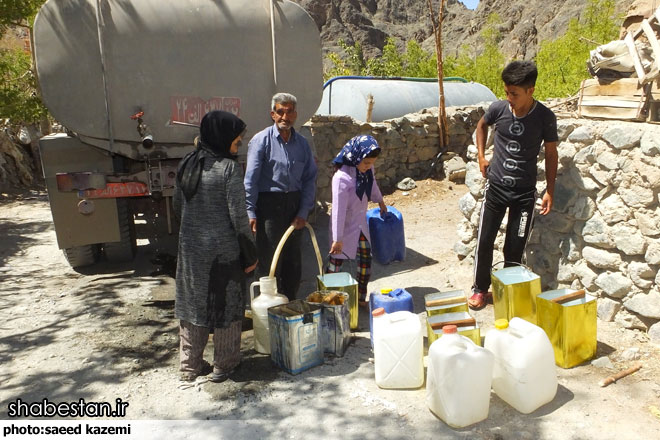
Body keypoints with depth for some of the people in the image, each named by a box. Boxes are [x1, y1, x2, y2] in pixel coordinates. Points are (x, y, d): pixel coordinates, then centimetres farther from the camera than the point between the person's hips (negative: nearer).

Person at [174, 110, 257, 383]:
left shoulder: (186, 165, 3)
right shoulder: (229, 168, -16)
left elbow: (178, 206, 11)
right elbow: (238, 216, -17)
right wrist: (250, 253, -8)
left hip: (190, 248, 6)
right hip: (223, 249, -5)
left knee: (192, 302, 16)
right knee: (226, 304, 11)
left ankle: (190, 366, 28)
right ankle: (224, 365, 25)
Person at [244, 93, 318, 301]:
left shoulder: (302, 143, 9)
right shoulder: (262, 140, -5)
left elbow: (310, 179, 9)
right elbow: (250, 179, -8)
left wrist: (303, 212, 1)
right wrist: (251, 213, -13)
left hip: (294, 204, 5)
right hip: (269, 205, -5)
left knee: (293, 262, 13)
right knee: (269, 261, 0)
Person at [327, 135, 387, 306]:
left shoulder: (367, 169, -7)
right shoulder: (342, 177, -28)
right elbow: (338, 209, -27)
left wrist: (380, 201, 34)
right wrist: (337, 238, -24)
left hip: (361, 224, 7)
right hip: (345, 226, -7)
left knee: (366, 260, 9)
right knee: (337, 260, 5)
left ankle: (361, 298, 23)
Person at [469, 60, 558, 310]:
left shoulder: (545, 118, -11)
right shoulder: (498, 109, -8)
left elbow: (551, 152, 0)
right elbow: (482, 126, 15)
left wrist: (550, 191, -1)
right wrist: (481, 157, 6)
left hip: (524, 193, -1)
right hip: (495, 187, 2)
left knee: (515, 248, 5)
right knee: (484, 241, 4)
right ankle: (480, 289, 24)